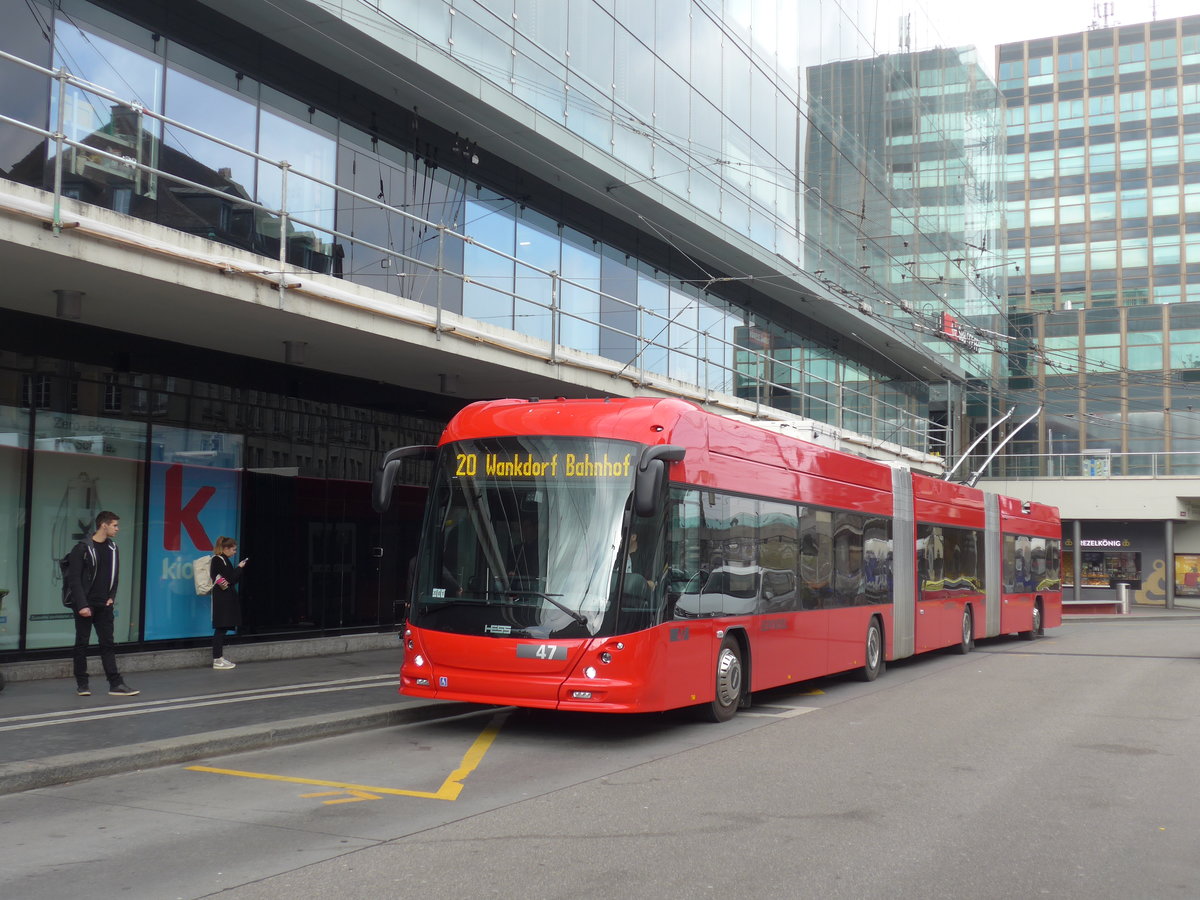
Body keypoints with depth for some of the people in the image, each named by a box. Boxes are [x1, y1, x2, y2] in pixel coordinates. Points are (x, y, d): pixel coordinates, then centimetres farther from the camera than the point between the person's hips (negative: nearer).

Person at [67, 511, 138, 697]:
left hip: (104, 605, 5)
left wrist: (111, 597, 4)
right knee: (82, 643, 4)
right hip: (85, 605, -5)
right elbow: (74, 579, -12)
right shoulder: (83, 548, -9)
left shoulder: (112, 548, 9)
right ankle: (81, 684, 12)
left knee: (108, 643, 2)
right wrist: (82, 605, -17)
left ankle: (116, 684, -1)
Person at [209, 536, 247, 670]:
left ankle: (220, 658, 14)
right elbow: (230, 579, -17)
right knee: (221, 628, -8)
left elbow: (232, 579, 16)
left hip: (226, 598, 10)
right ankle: (217, 660, -6)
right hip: (222, 598, -10)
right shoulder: (219, 560, -13)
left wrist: (239, 568, 4)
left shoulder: (223, 560, 16)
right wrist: (239, 567, -6)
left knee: (222, 629, 11)